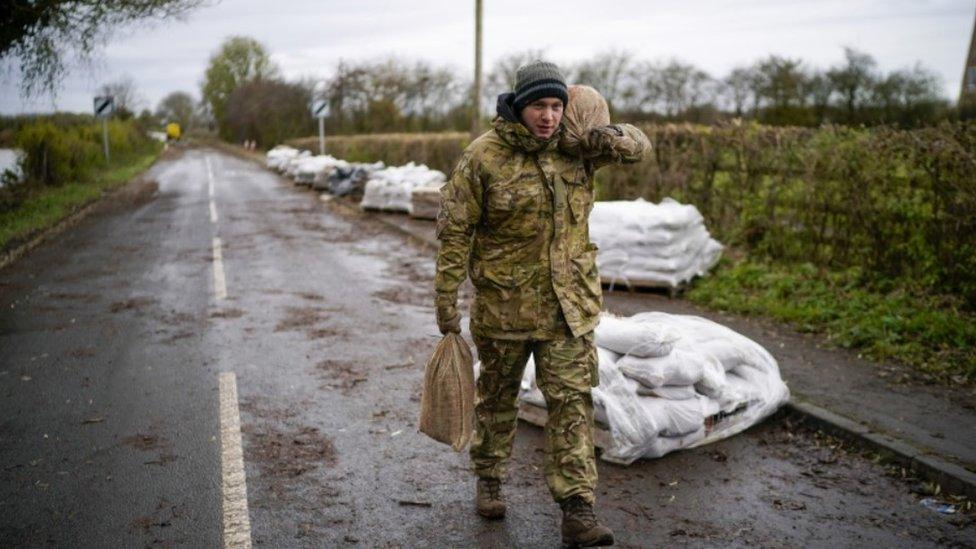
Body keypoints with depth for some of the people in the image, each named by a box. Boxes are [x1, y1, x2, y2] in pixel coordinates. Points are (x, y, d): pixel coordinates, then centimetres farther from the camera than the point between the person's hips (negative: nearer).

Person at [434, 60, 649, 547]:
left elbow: (638, 145, 15)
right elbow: (455, 231, -9)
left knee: (572, 402, -1)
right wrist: (446, 298, -10)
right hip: (503, 303, -2)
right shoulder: (483, 157, -11)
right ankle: (489, 479, 38)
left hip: (569, 305, 3)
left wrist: (618, 138, -10)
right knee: (498, 396, 15)